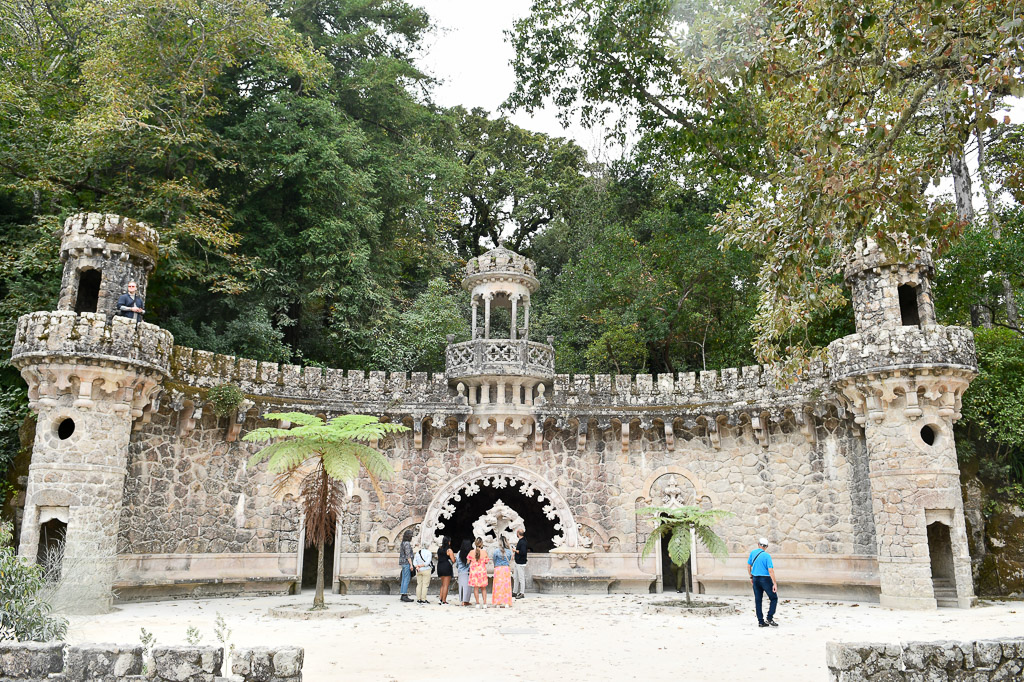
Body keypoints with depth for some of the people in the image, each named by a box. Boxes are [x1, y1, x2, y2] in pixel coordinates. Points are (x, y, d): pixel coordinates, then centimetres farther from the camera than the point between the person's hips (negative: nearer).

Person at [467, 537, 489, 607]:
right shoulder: (484, 552, -7)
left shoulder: (471, 552, -6)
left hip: (474, 571, 0)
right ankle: (484, 603, 7)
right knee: (483, 588, 11)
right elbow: (486, 562, 0)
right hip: (482, 571, 0)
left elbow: (468, 561, 1)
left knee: (476, 588, 5)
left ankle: (478, 603, 4)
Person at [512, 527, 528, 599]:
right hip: (517, 562, 10)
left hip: (521, 563, -10)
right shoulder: (521, 540, 11)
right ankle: (515, 592, 24)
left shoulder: (522, 542, -19)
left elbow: (522, 552, -27)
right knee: (516, 578, 16)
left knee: (521, 578, -4)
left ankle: (522, 593, 1)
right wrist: (517, 545, 17)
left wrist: (515, 550, -16)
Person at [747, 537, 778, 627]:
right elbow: (770, 570, -18)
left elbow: (748, 566, 10)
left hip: (755, 579, 5)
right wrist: (774, 584, -15)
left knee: (757, 600, 9)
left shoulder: (753, 553, 3)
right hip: (765, 579, -5)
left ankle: (761, 621, 11)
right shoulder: (767, 556, -13)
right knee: (774, 598, 9)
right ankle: (769, 618, 0)